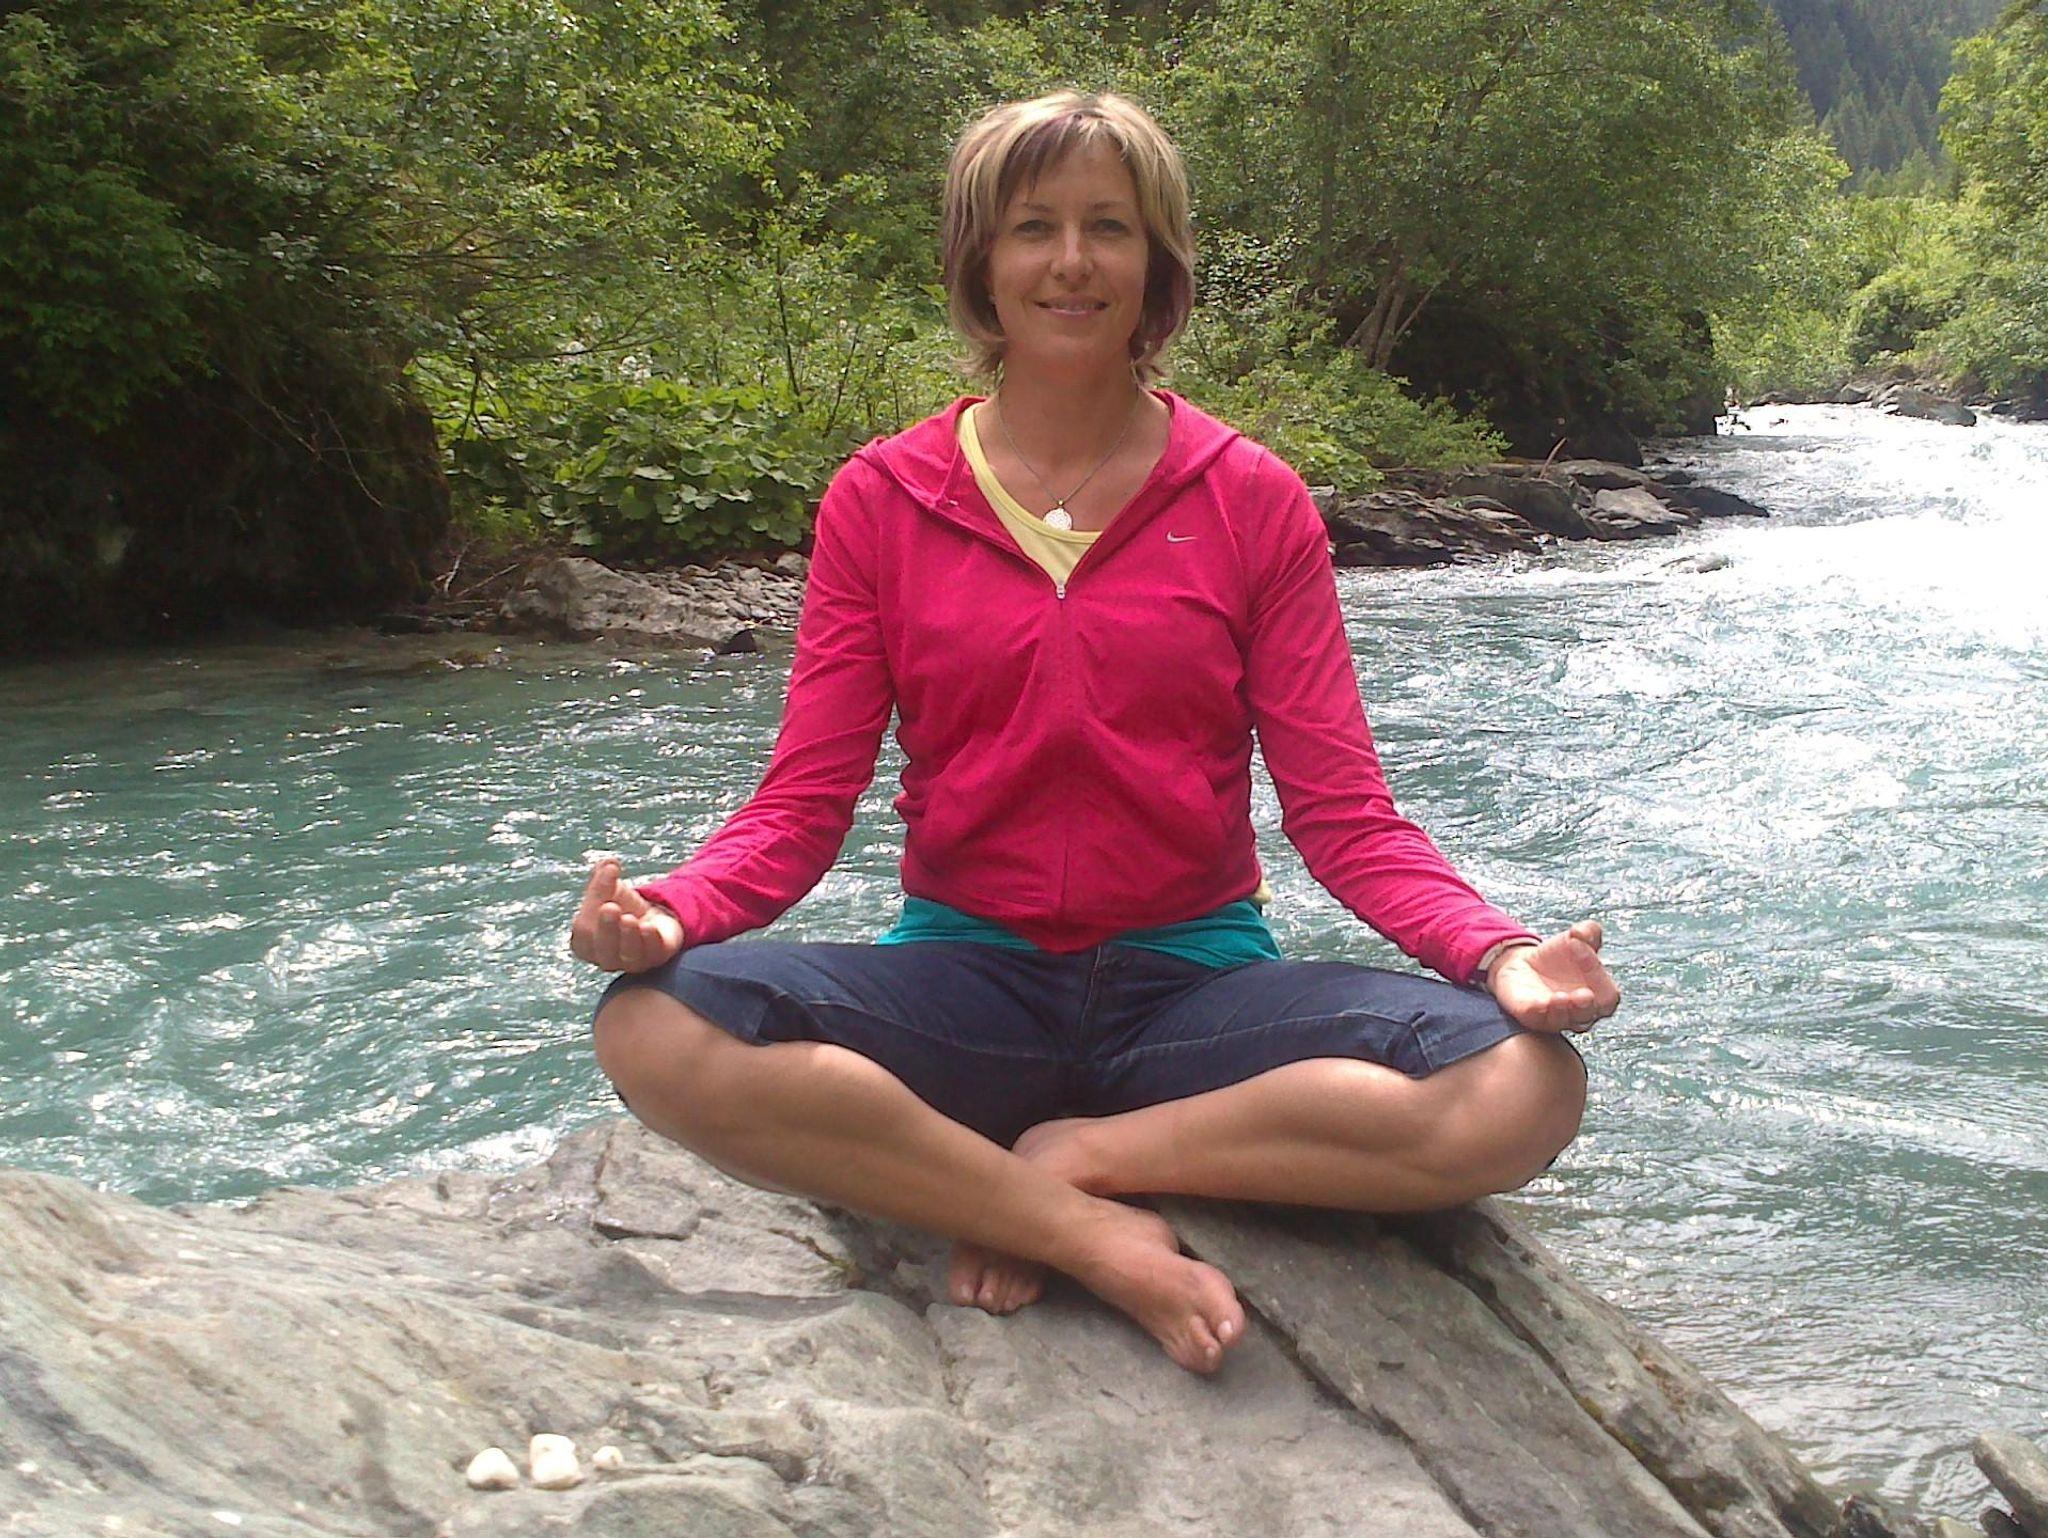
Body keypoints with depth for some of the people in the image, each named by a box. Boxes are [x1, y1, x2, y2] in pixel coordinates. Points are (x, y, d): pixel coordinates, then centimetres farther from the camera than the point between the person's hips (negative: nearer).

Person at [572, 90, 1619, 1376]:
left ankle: (1066, 1159, -15)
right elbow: (803, 805, 0)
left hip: (1194, 978, 1)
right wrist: (669, 912, -23)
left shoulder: (1252, 501, 4)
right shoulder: (881, 500, 5)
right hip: (967, 975, 0)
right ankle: (1103, 1240, -22)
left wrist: (1499, 952, -21)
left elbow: (1344, 814, -1)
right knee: (657, 1026, -29)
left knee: (1524, 1088, -27)